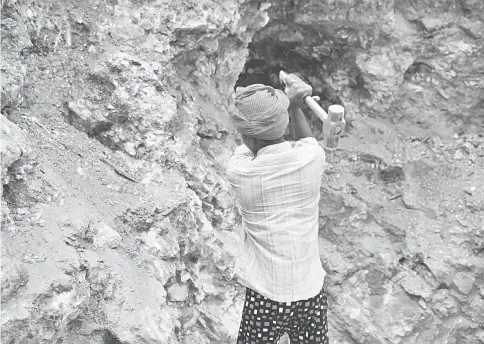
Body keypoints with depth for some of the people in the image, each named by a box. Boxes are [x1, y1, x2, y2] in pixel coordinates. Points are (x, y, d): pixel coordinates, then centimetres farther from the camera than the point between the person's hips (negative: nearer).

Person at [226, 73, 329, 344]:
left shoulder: (238, 173, -17)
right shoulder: (313, 158, -13)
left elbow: (248, 148, 6)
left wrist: (287, 101, 5)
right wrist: (295, 106, 17)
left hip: (266, 298, -2)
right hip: (312, 292, 3)